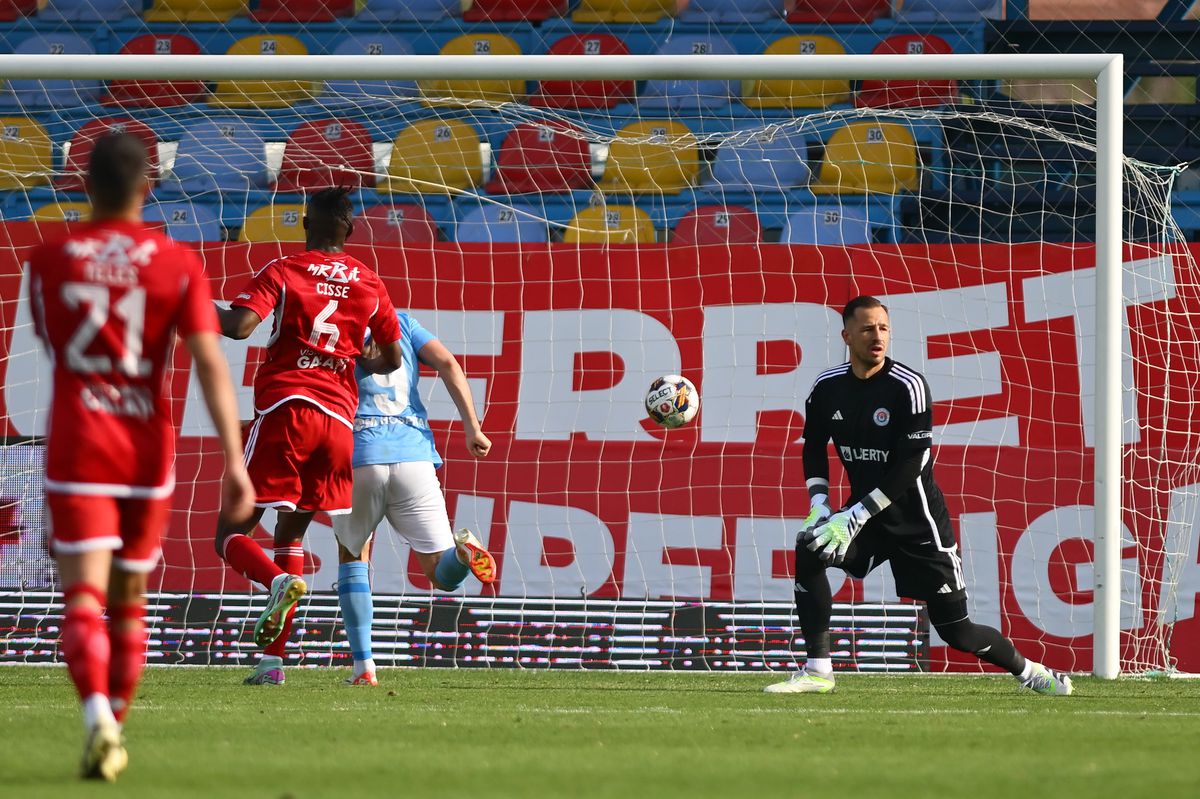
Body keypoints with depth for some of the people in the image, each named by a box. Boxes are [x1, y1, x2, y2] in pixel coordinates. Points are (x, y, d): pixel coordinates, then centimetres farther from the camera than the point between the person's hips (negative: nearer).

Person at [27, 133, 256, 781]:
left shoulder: (48, 260, 0)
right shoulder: (178, 264, -2)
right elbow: (210, 363, -10)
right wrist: (234, 462, -13)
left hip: (76, 452, -1)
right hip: (149, 451, 1)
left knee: (83, 600, -9)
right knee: (128, 601, 18)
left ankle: (98, 719, -32)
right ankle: (113, 733, 26)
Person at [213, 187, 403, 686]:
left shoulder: (282, 272, -1)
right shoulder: (369, 285, 12)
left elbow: (240, 325, -16)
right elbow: (392, 359, 18)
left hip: (284, 407, -4)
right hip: (339, 418, 4)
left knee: (232, 535, 1)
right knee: (291, 536, 16)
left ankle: (280, 581, -31)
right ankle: (272, 659, 8)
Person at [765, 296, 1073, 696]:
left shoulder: (908, 387, -18)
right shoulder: (827, 388, -2)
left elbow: (910, 466, -21)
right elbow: (813, 447, 12)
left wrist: (855, 517, -24)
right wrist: (818, 506, -4)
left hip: (917, 518, -4)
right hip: (863, 512, 4)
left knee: (956, 629, -2)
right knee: (809, 550, -24)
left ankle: (1027, 670, 25)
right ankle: (817, 671, -17)